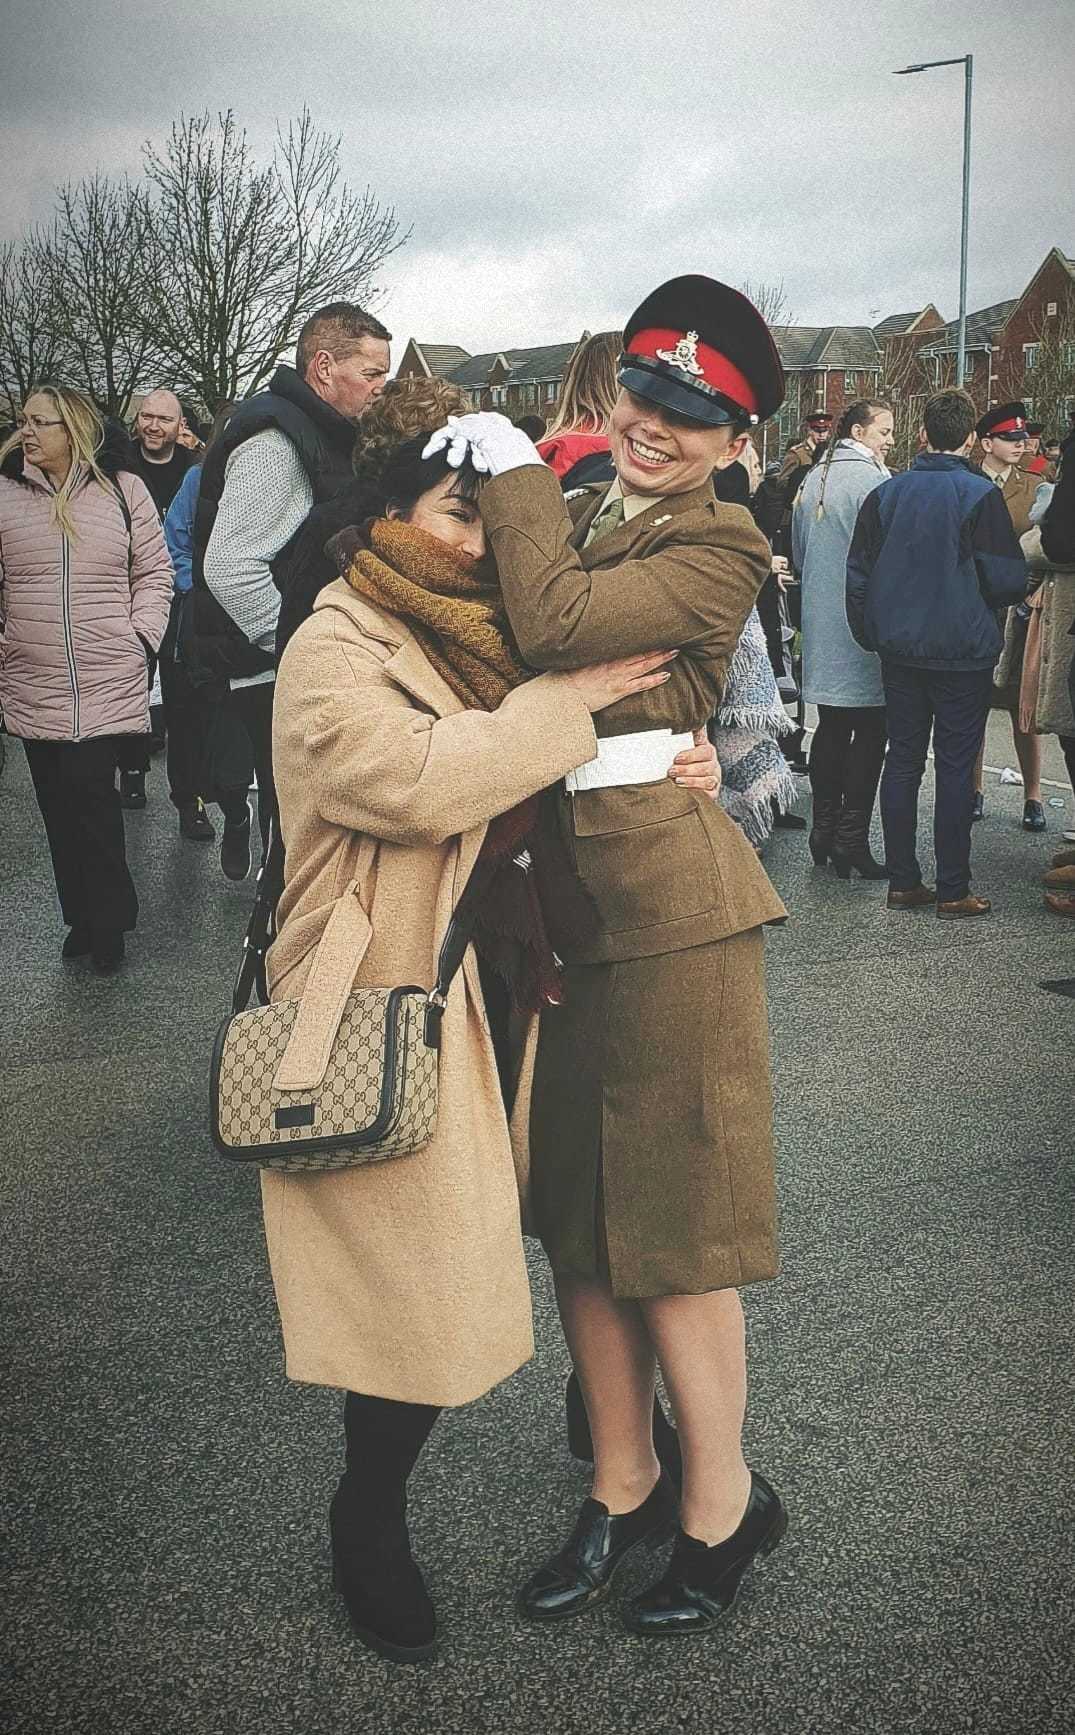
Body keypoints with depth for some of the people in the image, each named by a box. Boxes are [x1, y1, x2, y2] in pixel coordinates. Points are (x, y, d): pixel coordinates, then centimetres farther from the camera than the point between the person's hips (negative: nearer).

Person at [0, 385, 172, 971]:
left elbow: (155, 571, 7)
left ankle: (106, 920, 8)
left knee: (90, 801, -6)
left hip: (107, 684, -2)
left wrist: (142, 638, -2)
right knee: (60, 807, 7)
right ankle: (86, 917, 19)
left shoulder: (123, 489, 3)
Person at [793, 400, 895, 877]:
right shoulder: (872, 480, -13)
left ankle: (824, 830, 18)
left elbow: (798, 552, 18)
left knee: (831, 726, 14)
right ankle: (852, 839, -2)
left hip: (821, 619, 8)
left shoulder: (813, 479, 11)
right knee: (869, 731, -2)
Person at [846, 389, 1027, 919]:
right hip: (963, 653, -4)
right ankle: (953, 890, 6)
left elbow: (858, 576, 6)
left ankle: (902, 882, 14)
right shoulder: (980, 495, -12)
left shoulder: (885, 493, 2)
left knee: (903, 761, 10)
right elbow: (1009, 579, -12)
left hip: (899, 651, 4)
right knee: (955, 766, 2)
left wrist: (871, 636, 17)